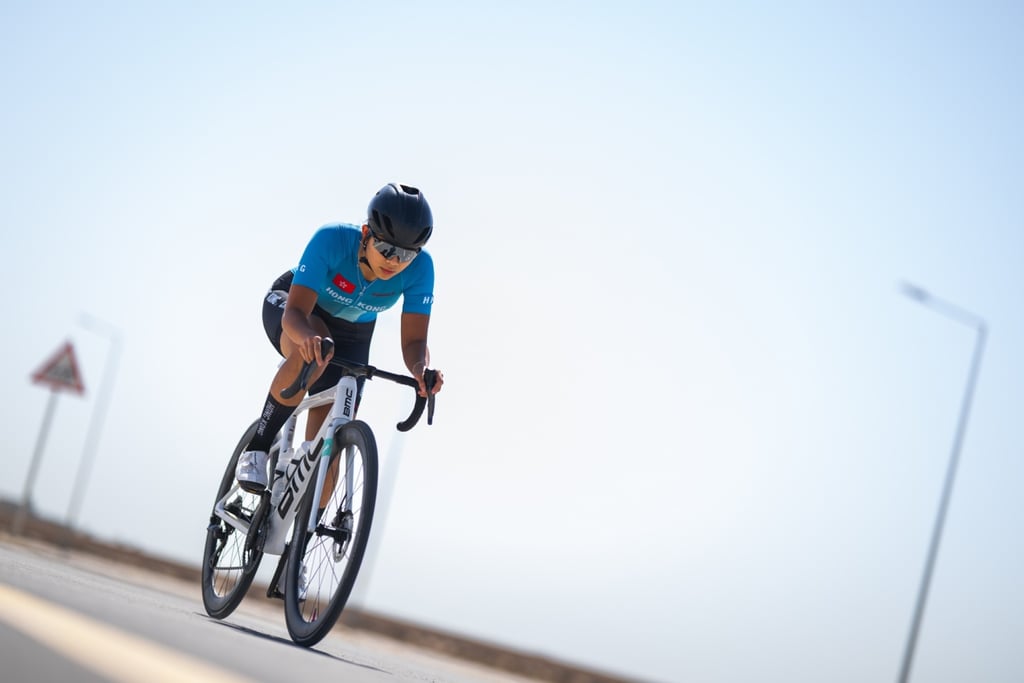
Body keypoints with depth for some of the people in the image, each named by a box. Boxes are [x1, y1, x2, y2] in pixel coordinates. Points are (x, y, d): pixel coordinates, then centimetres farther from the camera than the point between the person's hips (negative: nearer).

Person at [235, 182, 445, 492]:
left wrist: (420, 368, -51)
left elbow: (413, 341, -28)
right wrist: (308, 337, -62)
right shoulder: (332, 240, -37)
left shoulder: (420, 268, -29)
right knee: (314, 351, -40)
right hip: (289, 305, -3)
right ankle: (257, 449, -25)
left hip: (351, 336, 3)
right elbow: (294, 312, -39)